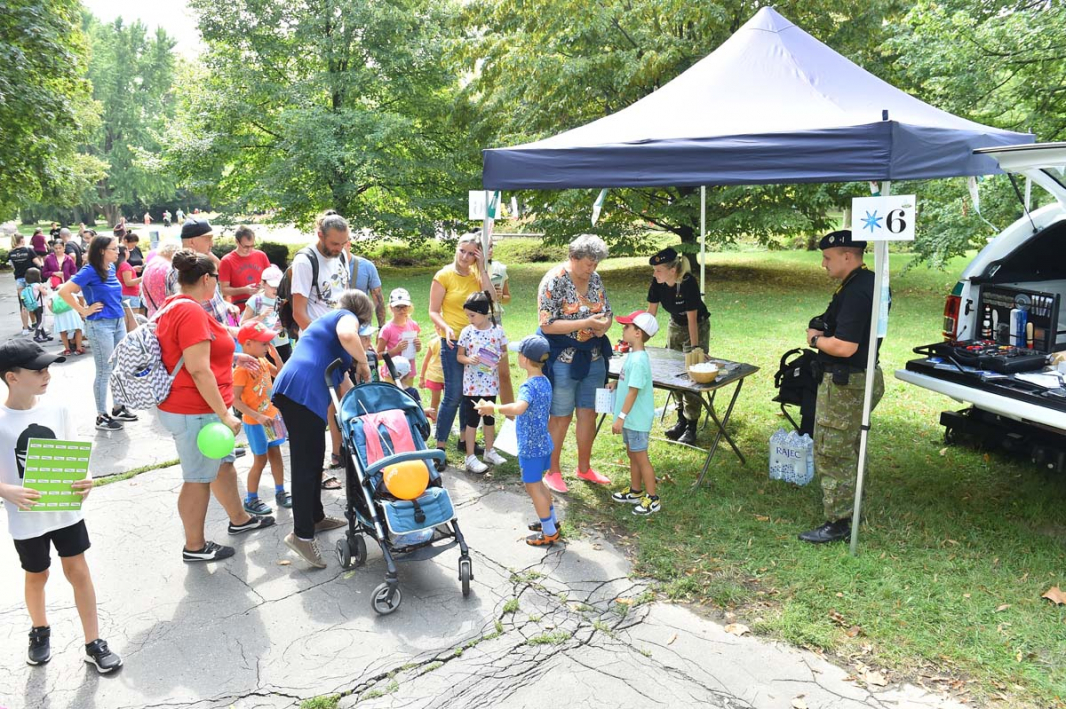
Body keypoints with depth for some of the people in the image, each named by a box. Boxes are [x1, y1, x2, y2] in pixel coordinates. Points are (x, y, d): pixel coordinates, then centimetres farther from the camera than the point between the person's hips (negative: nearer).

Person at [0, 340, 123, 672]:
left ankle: (94, 644, 19)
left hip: (66, 510, 2)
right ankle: (40, 631, 46)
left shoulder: (57, 410, -8)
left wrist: (85, 479, -19)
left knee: (78, 571, 7)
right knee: (36, 576, 18)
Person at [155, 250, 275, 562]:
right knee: (199, 478, 4)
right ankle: (195, 547, 19)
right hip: (195, 411, -10)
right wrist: (224, 414, -22)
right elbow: (198, 371, -26)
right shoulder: (191, 311, -21)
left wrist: (233, 357, 29)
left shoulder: (174, 307, 11)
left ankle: (240, 519, 39)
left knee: (223, 464, 22)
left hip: (181, 406, 10)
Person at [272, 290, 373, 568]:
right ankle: (301, 533, -9)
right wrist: (363, 362, -5)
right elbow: (347, 336, -21)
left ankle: (315, 517, 29)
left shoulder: (326, 321, 34)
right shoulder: (347, 317, 7)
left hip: (289, 390, 10)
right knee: (306, 464, -10)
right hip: (304, 393, -10)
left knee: (313, 458, 18)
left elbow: (339, 375, 36)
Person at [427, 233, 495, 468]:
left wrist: (482, 269, -9)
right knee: (453, 395, -8)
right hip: (453, 342, -5)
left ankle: (464, 440, 30)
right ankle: (440, 449, 0)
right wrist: (446, 328, -25)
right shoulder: (444, 275, -6)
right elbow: (433, 311, -7)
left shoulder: (476, 275, 7)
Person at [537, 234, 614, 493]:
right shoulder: (554, 281, -16)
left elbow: (607, 312, 13)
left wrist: (604, 324, -11)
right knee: (561, 417, 5)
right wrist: (586, 323, -26)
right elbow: (547, 325, -21)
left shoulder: (594, 278, 4)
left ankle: (584, 467, 31)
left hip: (593, 358, 6)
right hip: (563, 361, -6)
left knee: (589, 414, 14)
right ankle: (552, 471, 21)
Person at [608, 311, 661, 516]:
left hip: (637, 419, -10)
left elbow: (633, 391, -24)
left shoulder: (638, 360, -24)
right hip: (630, 418, 10)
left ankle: (652, 499, 13)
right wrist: (616, 384, 3)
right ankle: (635, 492, 35)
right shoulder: (632, 354, 6)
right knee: (632, 454, 20)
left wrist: (621, 417, -21)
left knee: (640, 457, 1)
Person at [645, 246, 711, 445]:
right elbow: (651, 313, -9)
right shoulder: (657, 283, -17)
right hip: (675, 326, 6)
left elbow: (692, 319, -29)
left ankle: (691, 427, 0)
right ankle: (681, 420, 20)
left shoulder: (689, 283, -32)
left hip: (697, 327, -6)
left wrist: (694, 349, -27)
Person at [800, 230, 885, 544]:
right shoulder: (868, 282, 9)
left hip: (845, 384, -11)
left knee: (832, 454, -1)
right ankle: (851, 503, 38)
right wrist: (824, 329, 5)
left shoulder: (855, 292, -25)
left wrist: (816, 339, -11)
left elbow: (844, 347, -30)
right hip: (862, 377, 11)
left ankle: (837, 523, 8)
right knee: (850, 450, 23)